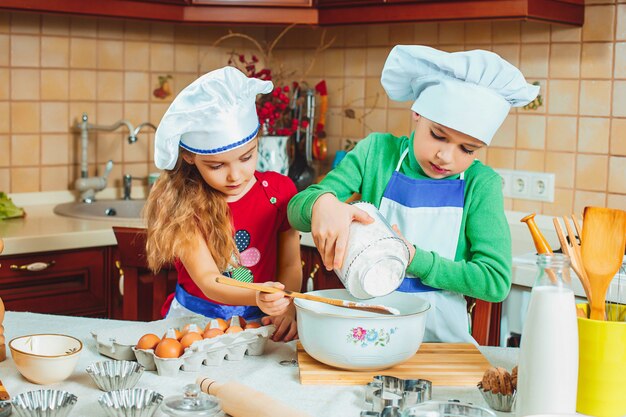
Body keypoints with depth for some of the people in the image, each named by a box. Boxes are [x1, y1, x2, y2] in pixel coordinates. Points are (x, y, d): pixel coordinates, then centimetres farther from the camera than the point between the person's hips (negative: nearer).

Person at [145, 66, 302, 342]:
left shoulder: (279, 190, -1)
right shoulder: (182, 203, -12)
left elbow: (290, 265, 3)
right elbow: (208, 281, -19)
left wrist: (287, 308, -18)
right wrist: (257, 297, -39)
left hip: (259, 321, 3)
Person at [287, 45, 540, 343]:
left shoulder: (481, 184, -4)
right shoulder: (377, 152, -1)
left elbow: (496, 282, -9)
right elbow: (296, 210, -3)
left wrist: (414, 258, -19)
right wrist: (321, 203, -27)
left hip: (442, 335, 1)